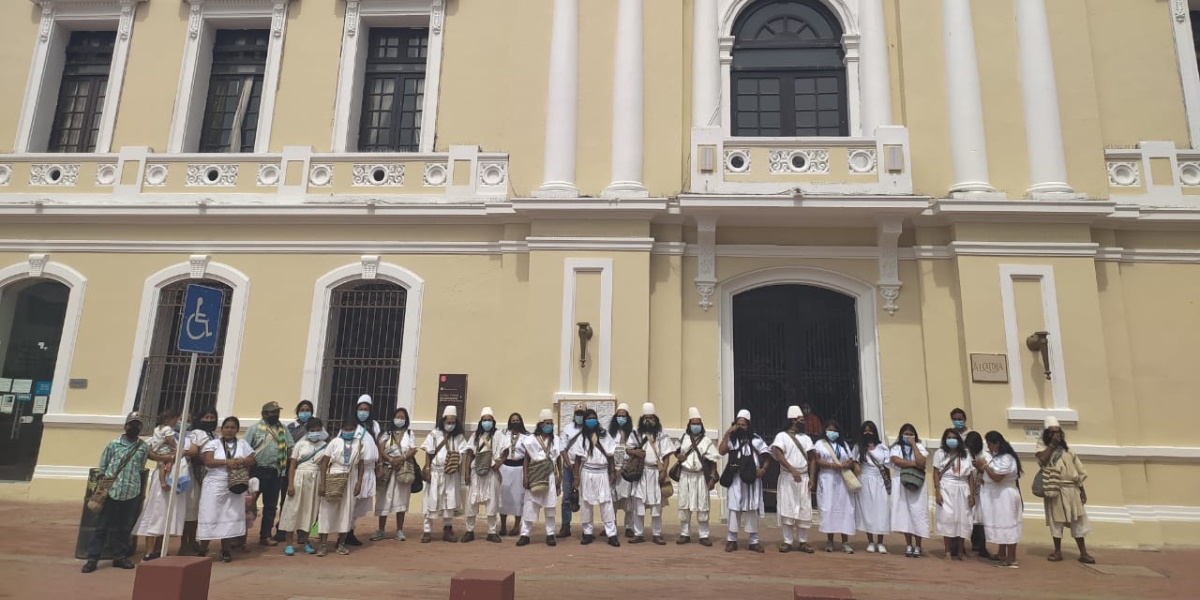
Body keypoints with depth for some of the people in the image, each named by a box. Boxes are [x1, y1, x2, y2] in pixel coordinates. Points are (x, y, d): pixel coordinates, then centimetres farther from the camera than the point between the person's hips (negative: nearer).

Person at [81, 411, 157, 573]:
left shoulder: (144, 447, 5)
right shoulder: (113, 444, 1)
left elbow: (141, 469, 10)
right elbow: (102, 467, 5)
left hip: (132, 493, 2)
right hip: (111, 492, -1)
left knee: (124, 528, 10)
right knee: (102, 526, 2)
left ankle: (120, 556, 21)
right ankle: (92, 558, 10)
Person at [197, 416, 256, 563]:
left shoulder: (243, 444, 11)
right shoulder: (213, 444, 4)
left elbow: (251, 461, 5)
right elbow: (208, 461, -9)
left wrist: (241, 461, -15)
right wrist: (226, 462, -17)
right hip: (214, 486, -2)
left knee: (230, 517, 3)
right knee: (210, 517, -2)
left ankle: (225, 550, 10)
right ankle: (202, 550, 11)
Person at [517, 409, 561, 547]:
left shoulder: (556, 440, 6)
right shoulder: (531, 440, 0)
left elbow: (558, 459, 9)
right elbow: (526, 460, 1)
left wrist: (560, 475, 4)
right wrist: (525, 477, -4)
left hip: (550, 476, 2)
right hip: (535, 477, -2)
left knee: (550, 507, 5)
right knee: (530, 506, 0)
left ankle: (550, 535, 12)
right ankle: (525, 534, 7)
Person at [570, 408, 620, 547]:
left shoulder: (604, 435, 4)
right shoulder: (582, 438, 2)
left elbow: (610, 456, 6)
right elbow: (577, 459, 1)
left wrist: (612, 472, 2)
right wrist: (576, 477, -3)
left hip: (603, 473, 0)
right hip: (587, 474, 0)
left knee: (606, 504, -2)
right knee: (586, 504, 6)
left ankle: (611, 534, 0)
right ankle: (588, 533, 16)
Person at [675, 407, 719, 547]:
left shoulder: (706, 441, -2)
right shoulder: (683, 438, 6)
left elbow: (713, 460, -3)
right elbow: (676, 451, 19)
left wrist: (712, 478, -10)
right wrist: (678, 456, -4)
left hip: (700, 476, -2)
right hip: (685, 476, 2)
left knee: (702, 507, 0)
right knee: (684, 506, 5)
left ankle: (703, 536, 8)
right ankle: (684, 534, 15)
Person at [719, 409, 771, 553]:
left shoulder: (754, 439, 2)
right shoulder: (732, 439, 1)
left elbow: (767, 454, 6)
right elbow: (721, 451, -13)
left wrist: (763, 469, -7)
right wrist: (727, 434, -15)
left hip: (751, 479, 1)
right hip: (735, 478, 0)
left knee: (752, 509, 6)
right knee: (734, 508, 1)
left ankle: (754, 541, 13)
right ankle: (731, 540, 8)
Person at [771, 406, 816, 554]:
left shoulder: (806, 438, 13)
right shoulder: (782, 436, -2)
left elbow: (811, 459, 11)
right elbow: (778, 454, -14)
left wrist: (812, 477, 0)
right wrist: (792, 470, -22)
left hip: (804, 478, 4)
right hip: (787, 477, -4)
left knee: (805, 510, 3)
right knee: (787, 509, -3)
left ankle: (803, 542, 12)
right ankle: (788, 541, 5)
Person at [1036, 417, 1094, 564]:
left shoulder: (1067, 450, 11)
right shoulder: (1043, 449, 2)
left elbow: (1078, 471, 12)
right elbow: (1042, 460, -23)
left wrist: (1082, 490, 7)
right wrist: (1052, 444, -15)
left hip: (1071, 490, 3)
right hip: (1054, 490, -3)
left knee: (1077, 520, 3)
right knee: (1056, 520, 3)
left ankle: (1083, 553, 10)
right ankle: (1057, 551, 12)